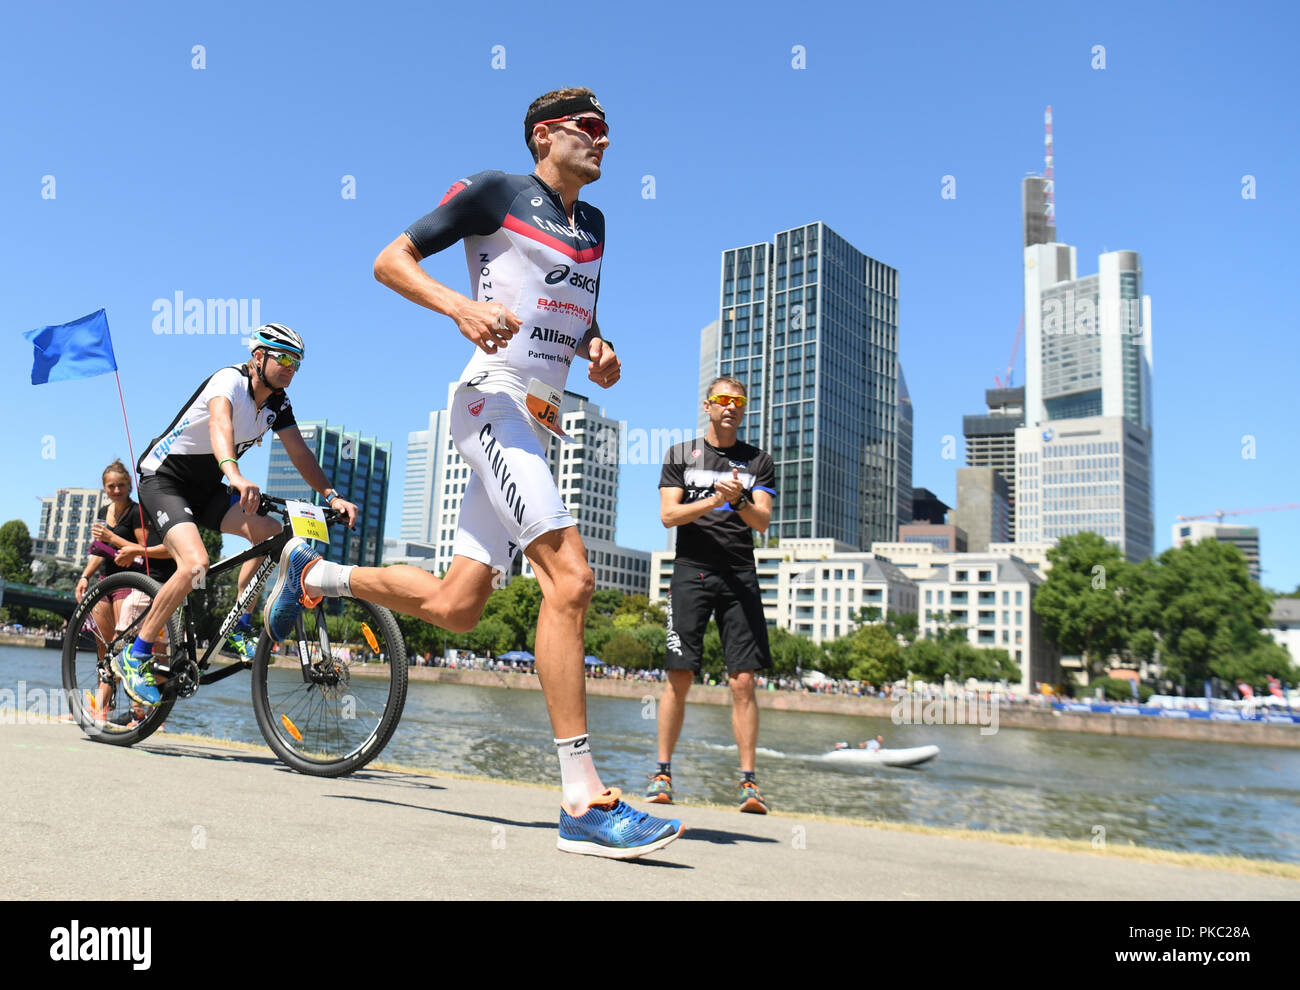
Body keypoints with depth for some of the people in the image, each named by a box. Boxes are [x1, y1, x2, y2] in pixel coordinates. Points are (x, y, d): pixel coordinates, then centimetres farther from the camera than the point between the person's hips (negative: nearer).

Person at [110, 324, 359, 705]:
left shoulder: (278, 403, 1)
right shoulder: (230, 380, -23)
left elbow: (300, 454, -1)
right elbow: (219, 422, -44)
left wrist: (332, 495, -17)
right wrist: (235, 475, -63)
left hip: (207, 488, 8)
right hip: (164, 479, -7)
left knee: (271, 533, -15)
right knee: (195, 563, -28)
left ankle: (238, 629, -1)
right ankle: (134, 656, -12)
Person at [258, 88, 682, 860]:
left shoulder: (592, 224, 22)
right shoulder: (496, 191, 2)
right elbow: (390, 260, 1)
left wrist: (598, 350, 9)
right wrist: (461, 306, -17)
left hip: (539, 421, 8)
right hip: (493, 398, -8)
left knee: (455, 607, 7)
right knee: (570, 575, -23)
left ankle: (316, 573, 32)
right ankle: (584, 801, -21)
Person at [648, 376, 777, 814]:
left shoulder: (759, 461, 14)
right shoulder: (680, 455, 12)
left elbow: (763, 521, 2)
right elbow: (668, 514, 1)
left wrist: (739, 501, -18)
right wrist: (715, 500, -12)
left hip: (740, 575, 1)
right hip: (691, 572, -1)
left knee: (743, 681, -5)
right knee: (679, 677, -4)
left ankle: (748, 781, 1)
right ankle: (662, 771, 9)